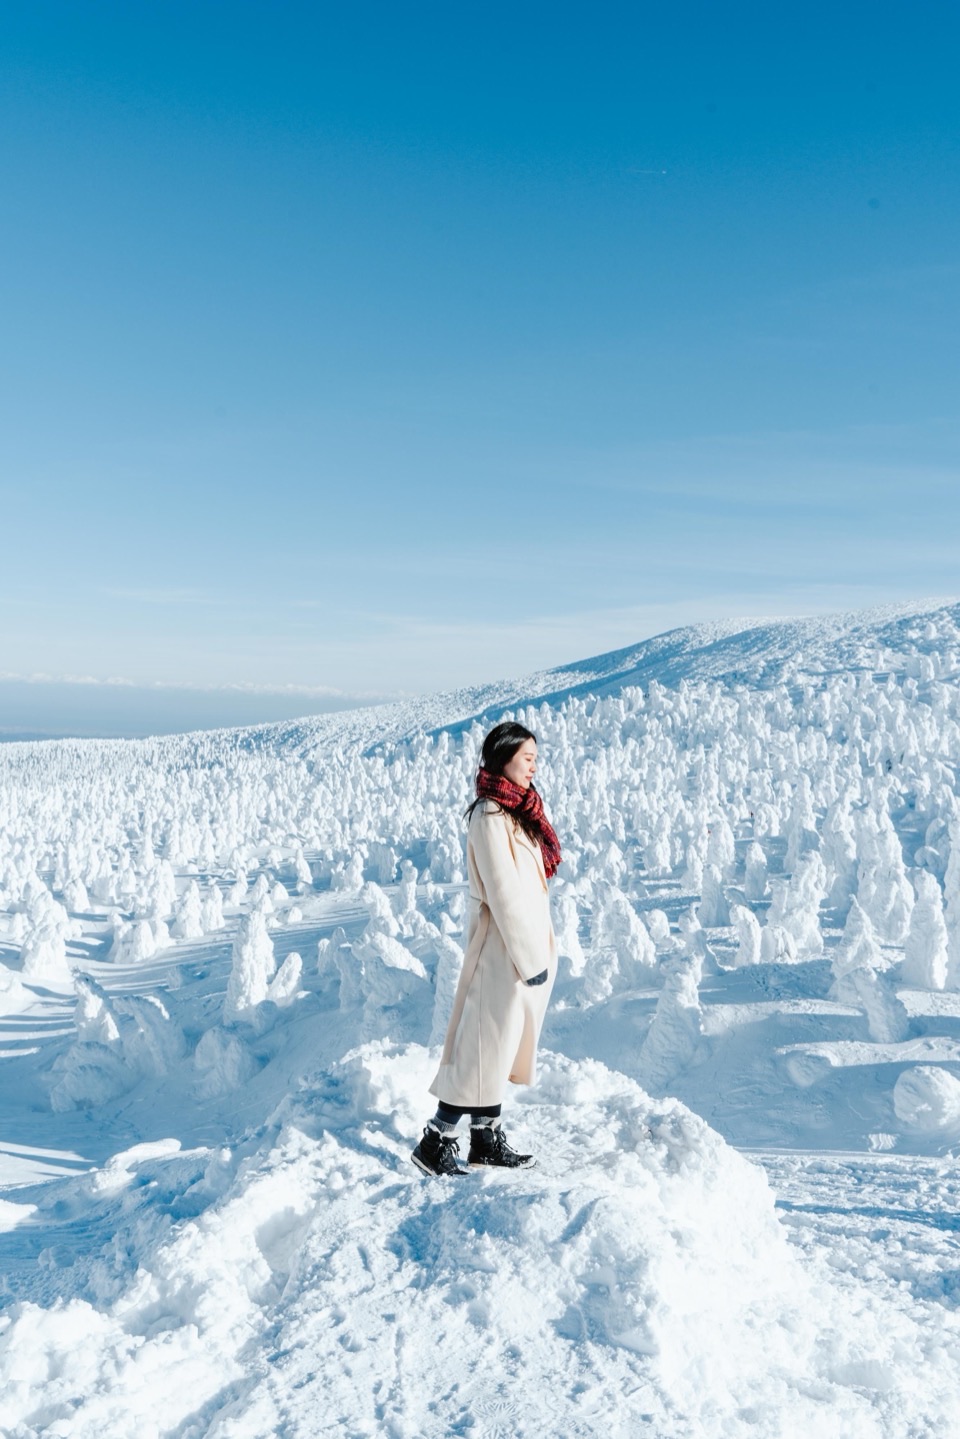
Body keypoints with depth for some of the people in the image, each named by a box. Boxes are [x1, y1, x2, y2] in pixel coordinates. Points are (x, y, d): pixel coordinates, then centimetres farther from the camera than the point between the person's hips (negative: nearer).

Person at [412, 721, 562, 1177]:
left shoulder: (518, 810, 12)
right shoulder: (491, 817, -18)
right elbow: (504, 894, -20)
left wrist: (540, 948, 13)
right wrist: (531, 959, -18)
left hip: (528, 943, 9)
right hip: (504, 950, -9)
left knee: (504, 1046, 14)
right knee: (485, 1046, -3)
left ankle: (486, 1138, 24)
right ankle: (435, 1141, 8)